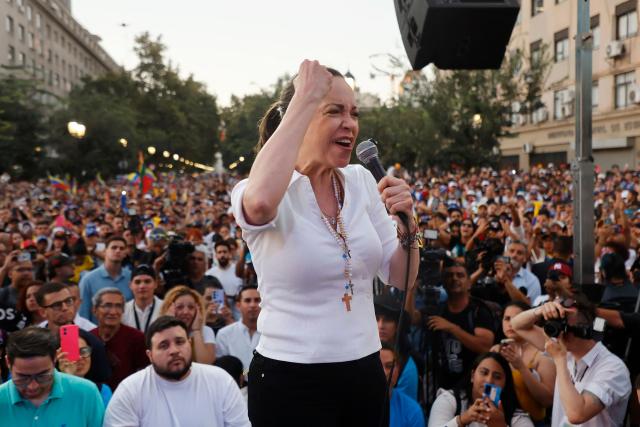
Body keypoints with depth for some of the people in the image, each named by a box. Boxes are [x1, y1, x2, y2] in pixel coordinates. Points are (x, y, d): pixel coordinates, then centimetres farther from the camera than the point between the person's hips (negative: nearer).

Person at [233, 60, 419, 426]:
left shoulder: (361, 181, 3)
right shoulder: (274, 193, -13)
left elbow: (402, 279, 7)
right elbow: (260, 202, -41)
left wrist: (406, 222, -12)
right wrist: (305, 100, -31)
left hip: (365, 371, 6)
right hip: (291, 382, -5)